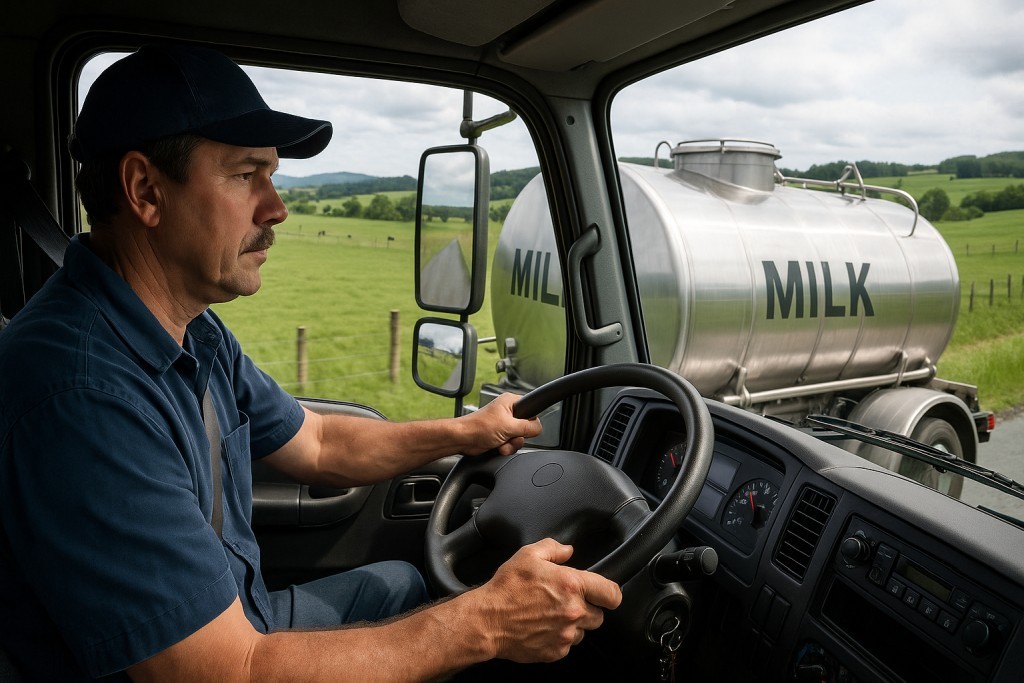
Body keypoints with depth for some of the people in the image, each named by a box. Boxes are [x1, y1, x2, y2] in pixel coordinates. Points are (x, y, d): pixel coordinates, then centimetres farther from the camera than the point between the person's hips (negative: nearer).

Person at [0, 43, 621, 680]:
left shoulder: (193, 332, -2)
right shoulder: (81, 395, -33)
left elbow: (317, 444, 10)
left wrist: (463, 432, 4)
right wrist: (484, 623, -28)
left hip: (236, 621, 8)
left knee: (403, 581, 19)